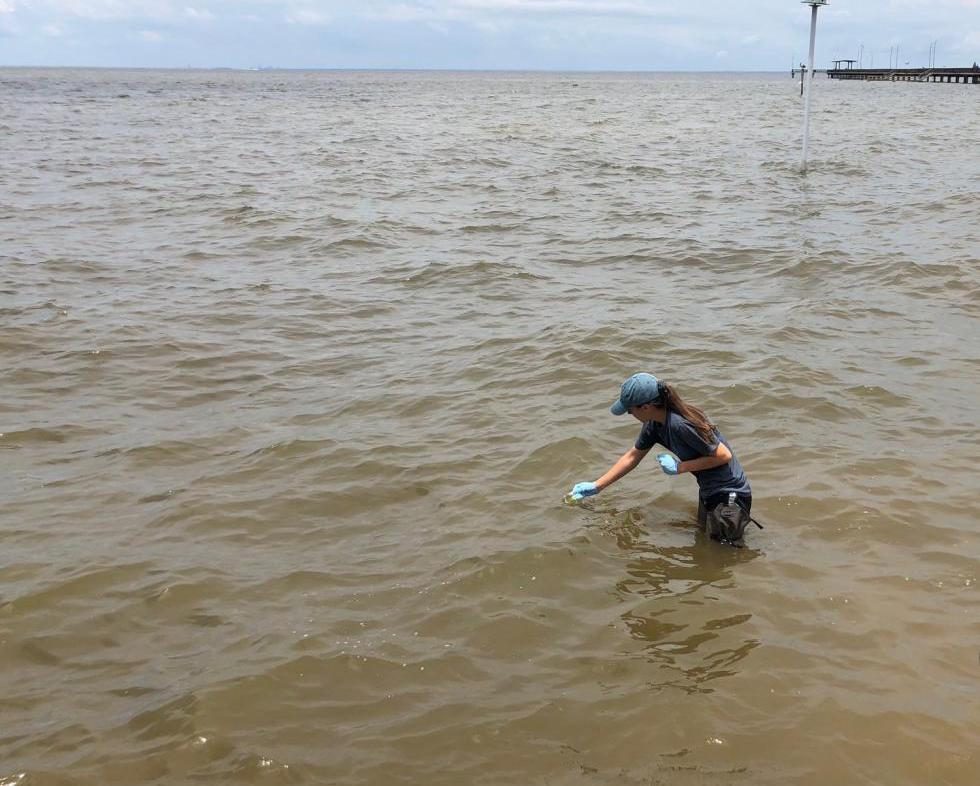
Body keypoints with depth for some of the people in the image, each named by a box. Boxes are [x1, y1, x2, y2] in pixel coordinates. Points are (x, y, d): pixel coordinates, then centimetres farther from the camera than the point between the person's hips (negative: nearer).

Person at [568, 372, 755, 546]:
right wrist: (596, 486, 10)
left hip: (729, 494, -9)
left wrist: (680, 467, -21)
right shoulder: (654, 423, -5)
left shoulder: (680, 424, -32)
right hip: (708, 492, 9)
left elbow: (724, 455, -25)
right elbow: (632, 456, 9)